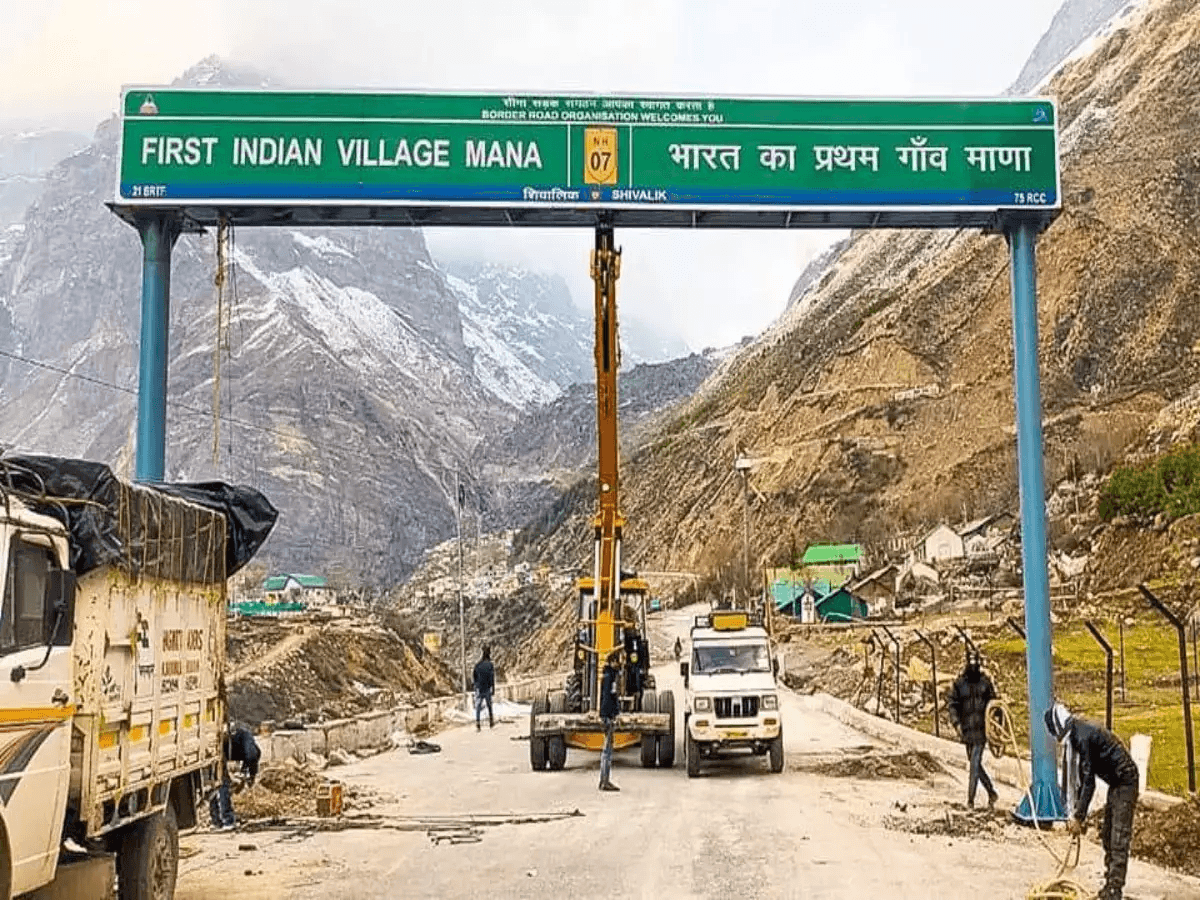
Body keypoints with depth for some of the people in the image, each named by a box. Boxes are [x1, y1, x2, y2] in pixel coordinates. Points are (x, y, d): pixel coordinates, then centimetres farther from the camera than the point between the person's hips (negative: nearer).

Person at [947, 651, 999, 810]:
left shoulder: (985, 681, 5)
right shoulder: (959, 683, 4)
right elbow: (952, 704, 5)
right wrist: (956, 722, -7)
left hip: (981, 728, -2)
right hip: (967, 729, 2)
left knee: (975, 763, -10)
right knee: (975, 764, 10)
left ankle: (970, 799, -8)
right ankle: (991, 792, 27)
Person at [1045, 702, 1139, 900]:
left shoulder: (1083, 736, -22)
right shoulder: (1078, 733, 8)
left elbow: (1089, 781, -22)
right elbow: (1083, 777, 14)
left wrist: (1078, 816, -17)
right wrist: (1078, 812, 14)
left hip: (1125, 781, -11)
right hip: (1115, 783, 11)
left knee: (1119, 840, -12)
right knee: (1107, 837, 14)